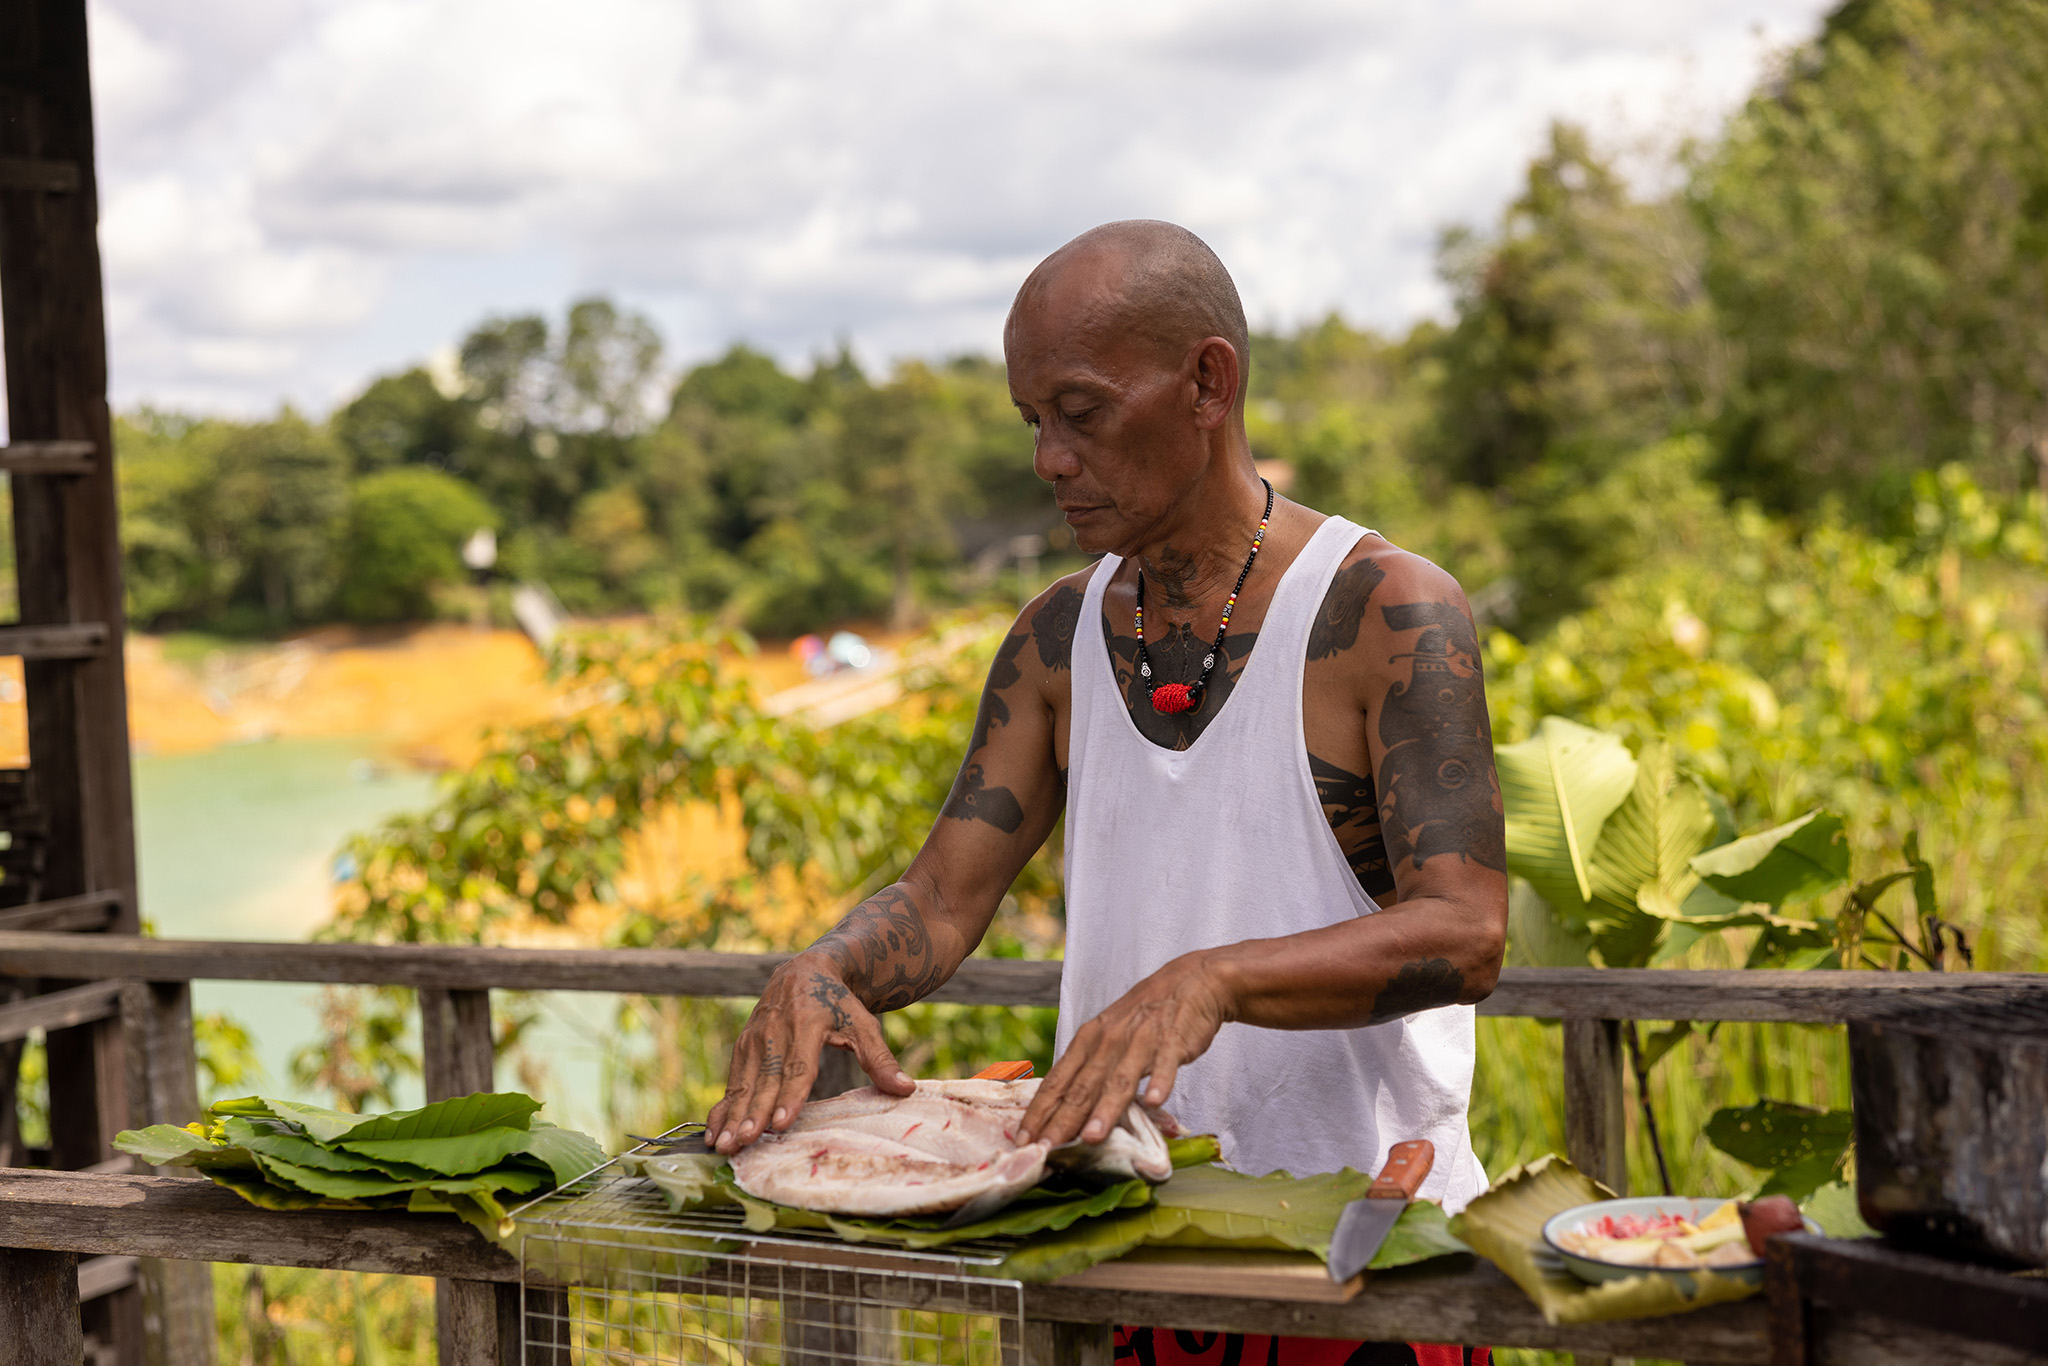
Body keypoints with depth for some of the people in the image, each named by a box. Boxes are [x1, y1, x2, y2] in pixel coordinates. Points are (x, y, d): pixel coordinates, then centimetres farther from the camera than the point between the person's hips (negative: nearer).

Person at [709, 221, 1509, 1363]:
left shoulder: (1391, 612, -7)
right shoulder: (1059, 641, 10)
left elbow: (1465, 934, -17)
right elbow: (942, 900, 6)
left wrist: (1213, 979, -33)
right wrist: (823, 972, -16)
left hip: (1362, 1226, -5)